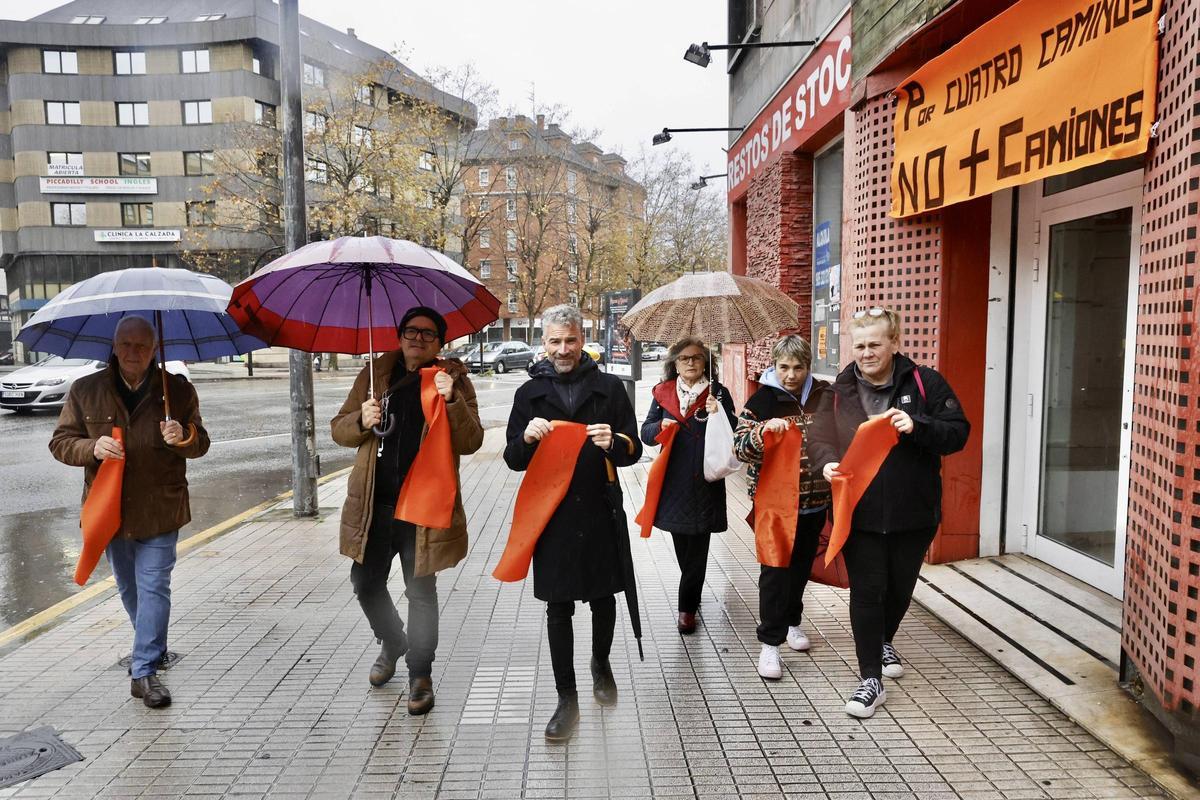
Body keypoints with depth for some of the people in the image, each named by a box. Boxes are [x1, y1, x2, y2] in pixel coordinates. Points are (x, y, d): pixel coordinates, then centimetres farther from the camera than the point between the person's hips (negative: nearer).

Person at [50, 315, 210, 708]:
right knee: (128, 586, 19)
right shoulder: (85, 390, 0)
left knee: (153, 587, -4)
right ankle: (152, 646, 41)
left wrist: (182, 438, -22)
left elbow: (201, 443, 2)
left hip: (159, 510, -3)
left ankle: (144, 671, 2)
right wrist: (93, 448, -19)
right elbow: (61, 442, 2)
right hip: (109, 509, 3)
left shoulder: (177, 389, -2)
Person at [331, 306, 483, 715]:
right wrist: (361, 420, -14)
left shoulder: (454, 379, -1)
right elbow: (339, 429, 9)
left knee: (421, 592, 6)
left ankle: (420, 674, 23)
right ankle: (392, 643, 42)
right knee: (366, 584, 14)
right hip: (374, 503, 4)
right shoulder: (375, 373, 8)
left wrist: (452, 401, -25)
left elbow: (471, 442, -9)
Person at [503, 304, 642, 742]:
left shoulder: (609, 387, 2)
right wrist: (526, 437, -16)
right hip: (551, 514, 0)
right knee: (558, 608, 4)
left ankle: (601, 663, 42)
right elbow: (513, 460, 6)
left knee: (603, 597, 15)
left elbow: (634, 450, 1)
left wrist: (613, 443, -22)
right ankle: (566, 700, 15)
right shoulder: (530, 393, 6)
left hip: (599, 511, 0)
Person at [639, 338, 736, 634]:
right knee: (681, 543, 11)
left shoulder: (718, 393, 1)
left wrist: (717, 414, -20)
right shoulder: (663, 393, 7)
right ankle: (692, 596, 32)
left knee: (697, 543, 0)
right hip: (673, 479, 2)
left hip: (705, 480, -2)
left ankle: (687, 606, 11)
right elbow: (646, 433, 8)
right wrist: (661, 426, -13)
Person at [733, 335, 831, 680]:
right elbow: (739, 447, -14)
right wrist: (764, 431, -32)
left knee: (802, 564, 17)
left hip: (815, 499, 4)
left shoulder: (824, 394, 2)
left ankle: (791, 621, 38)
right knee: (775, 568, -3)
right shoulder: (762, 399, -8)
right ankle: (770, 642, 6)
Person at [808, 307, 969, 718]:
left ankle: (883, 641, 47)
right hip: (859, 512, 0)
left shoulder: (925, 383, -5)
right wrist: (828, 464, -21)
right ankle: (871, 680, 9)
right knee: (867, 591, -1)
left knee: (900, 587, 18)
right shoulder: (841, 391, 1)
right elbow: (820, 439, 1)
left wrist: (917, 426, -24)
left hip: (913, 512, 1)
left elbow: (958, 433, -6)